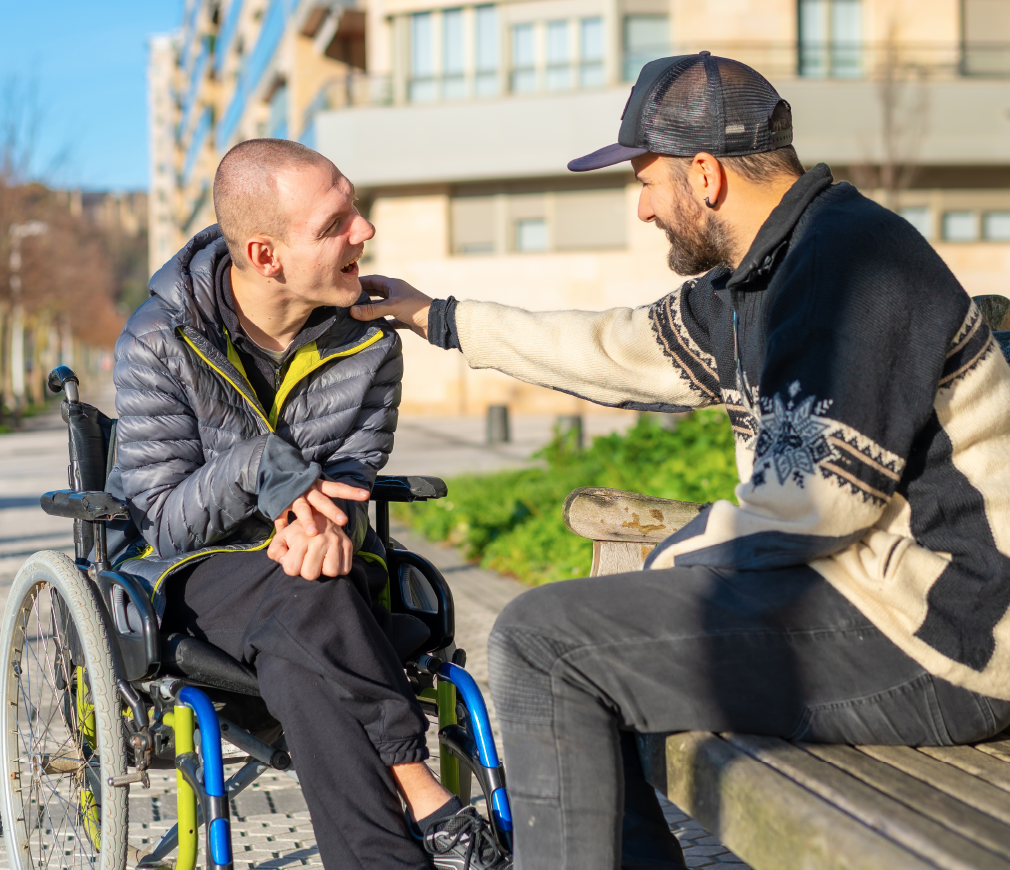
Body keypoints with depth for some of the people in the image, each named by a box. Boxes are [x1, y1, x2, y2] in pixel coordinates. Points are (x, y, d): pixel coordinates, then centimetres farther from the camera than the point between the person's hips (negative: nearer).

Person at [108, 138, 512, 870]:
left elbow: (353, 473, -3)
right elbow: (164, 516, -12)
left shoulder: (368, 340, -2)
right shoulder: (158, 343, -13)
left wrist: (318, 520, -29)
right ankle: (430, 804, -36)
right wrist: (258, 469, -31)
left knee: (300, 656, -35)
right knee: (313, 598, -37)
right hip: (190, 567, -2)